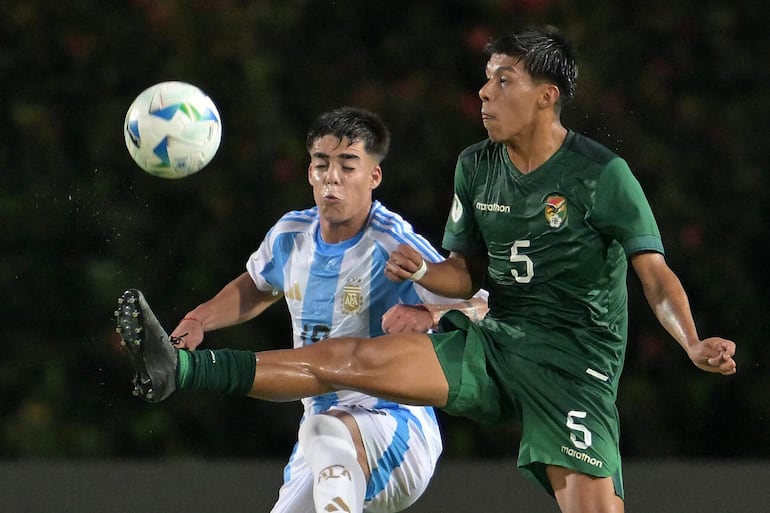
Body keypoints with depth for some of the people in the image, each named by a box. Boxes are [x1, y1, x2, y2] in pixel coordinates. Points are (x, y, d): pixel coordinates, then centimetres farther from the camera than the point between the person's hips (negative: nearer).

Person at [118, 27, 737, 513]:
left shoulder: (604, 174, -10)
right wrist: (424, 273, -6)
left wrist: (694, 344, -29)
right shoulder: (476, 167, 8)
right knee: (350, 358, -7)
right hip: (493, 338, 5)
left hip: (573, 360, -5)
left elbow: (655, 274, -12)